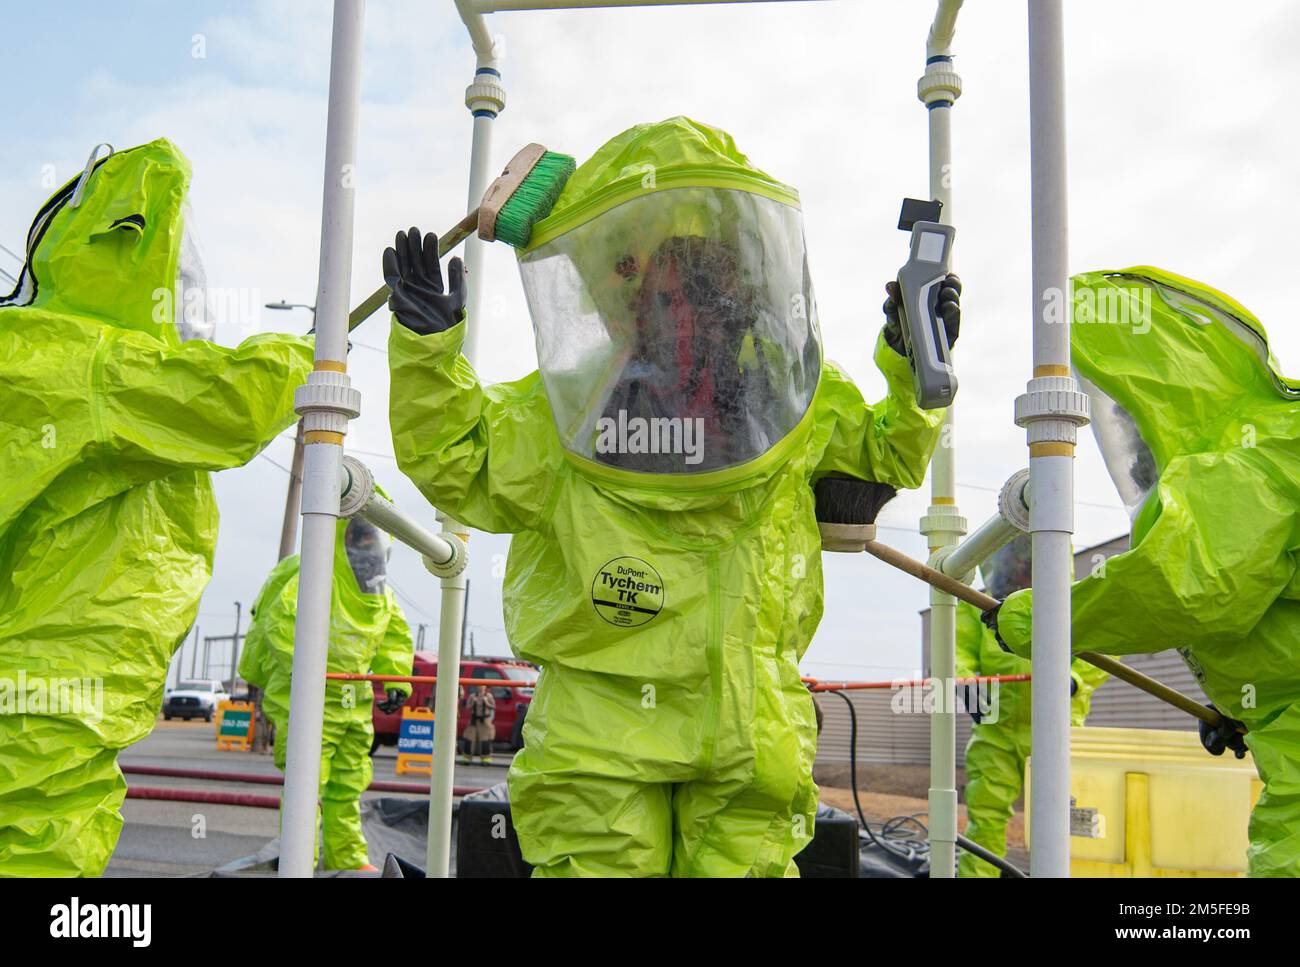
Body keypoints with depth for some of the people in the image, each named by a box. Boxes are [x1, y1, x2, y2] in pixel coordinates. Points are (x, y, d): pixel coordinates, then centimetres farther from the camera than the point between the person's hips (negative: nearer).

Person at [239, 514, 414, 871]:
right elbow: (278, 621, -25)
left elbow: (396, 636, 18)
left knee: (348, 785, 15)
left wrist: (396, 680, 6)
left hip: (355, 704, 8)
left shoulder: (382, 594, 10)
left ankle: (348, 861, 26)